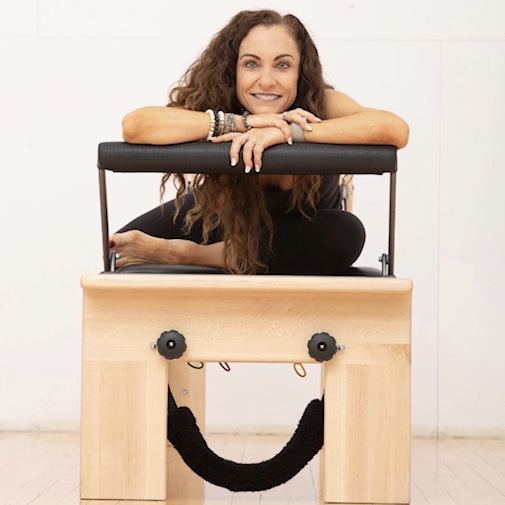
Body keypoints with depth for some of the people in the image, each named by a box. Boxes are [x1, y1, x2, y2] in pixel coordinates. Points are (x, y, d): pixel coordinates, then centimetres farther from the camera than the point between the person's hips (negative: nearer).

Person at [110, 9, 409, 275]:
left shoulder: (320, 104, -31)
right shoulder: (215, 108, -29)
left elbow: (396, 130, -52)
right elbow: (134, 126, -48)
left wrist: (288, 131, -53)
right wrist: (242, 122, -51)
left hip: (302, 236, 1)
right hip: (229, 218, -1)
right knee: (119, 251, -18)